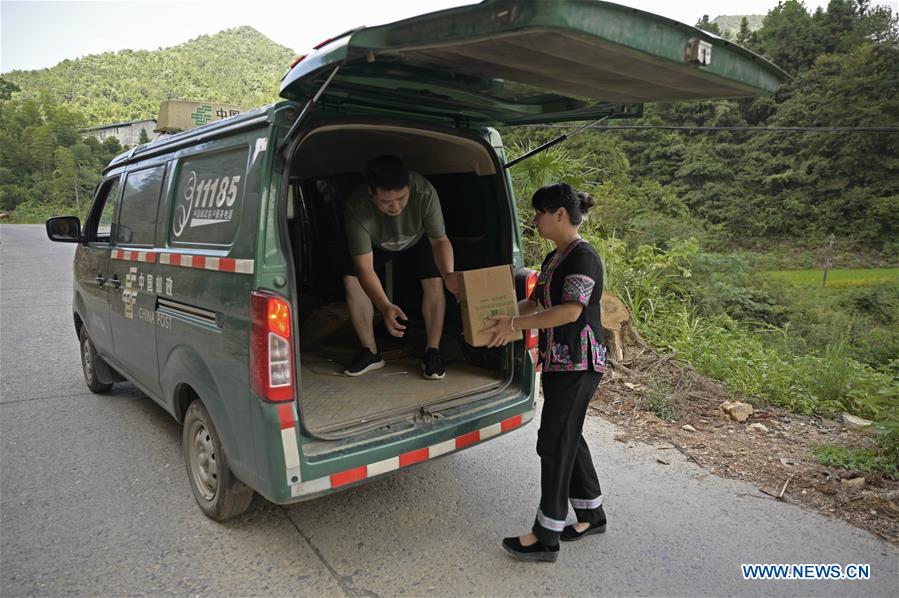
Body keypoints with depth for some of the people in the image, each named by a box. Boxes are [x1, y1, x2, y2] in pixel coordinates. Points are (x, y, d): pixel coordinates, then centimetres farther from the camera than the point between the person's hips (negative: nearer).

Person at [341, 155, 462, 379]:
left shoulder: (424, 192, -39)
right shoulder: (357, 207, -40)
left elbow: (440, 240, -27)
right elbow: (365, 267, -38)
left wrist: (448, 273, -47)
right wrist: (385, 306, -52)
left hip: (416, 240, 0)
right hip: (374, 244, 0)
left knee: (434, 280, -22)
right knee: (351, 280, -19)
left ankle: (432, 351, -7)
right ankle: (370, 352, -5)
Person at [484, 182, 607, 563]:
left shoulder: (583, 257, -16)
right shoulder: (554, 259, 13)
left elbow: (571, 310, -26)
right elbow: (535, 302, 20)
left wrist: (514, 325, -24)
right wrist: (498, 317, 10)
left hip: (577, 364, -9)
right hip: (557, 361, 9)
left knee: (554, 442, -3)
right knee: (568, 438, 16)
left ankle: (546, 537, 9)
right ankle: (591, 515, 33)